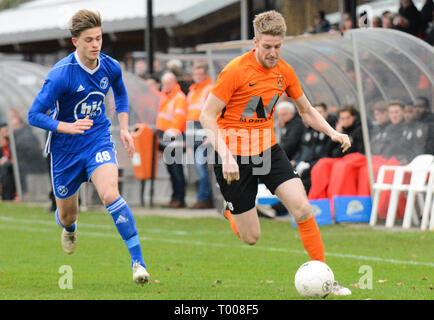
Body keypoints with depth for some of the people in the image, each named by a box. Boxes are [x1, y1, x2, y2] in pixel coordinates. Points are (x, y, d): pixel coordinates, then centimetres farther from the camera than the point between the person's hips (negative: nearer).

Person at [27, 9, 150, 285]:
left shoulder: (111, 67, -6)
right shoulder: (61, 74, -21)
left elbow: (121, 93, 19)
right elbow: (35, 115, -19)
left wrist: (124, 128, 10)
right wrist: (68, 127, -33)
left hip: (98, 140, 1)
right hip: (65, 149, -1)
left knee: (110, 194, -27)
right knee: (67, 216, 13)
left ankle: (138, 261, -23)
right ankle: (69, 229, 55)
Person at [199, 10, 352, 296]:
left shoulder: (285, 72, 1)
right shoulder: (236, 71, -17)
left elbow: (307, 111, 15)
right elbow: (207, 116, -16)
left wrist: (332, 132, -3)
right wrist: (225, 156, -27)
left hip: (268, 150, 4)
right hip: (234, 155, -4)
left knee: (302, 208, -16)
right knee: (251, 237, -1)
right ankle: (230, 214, 36)